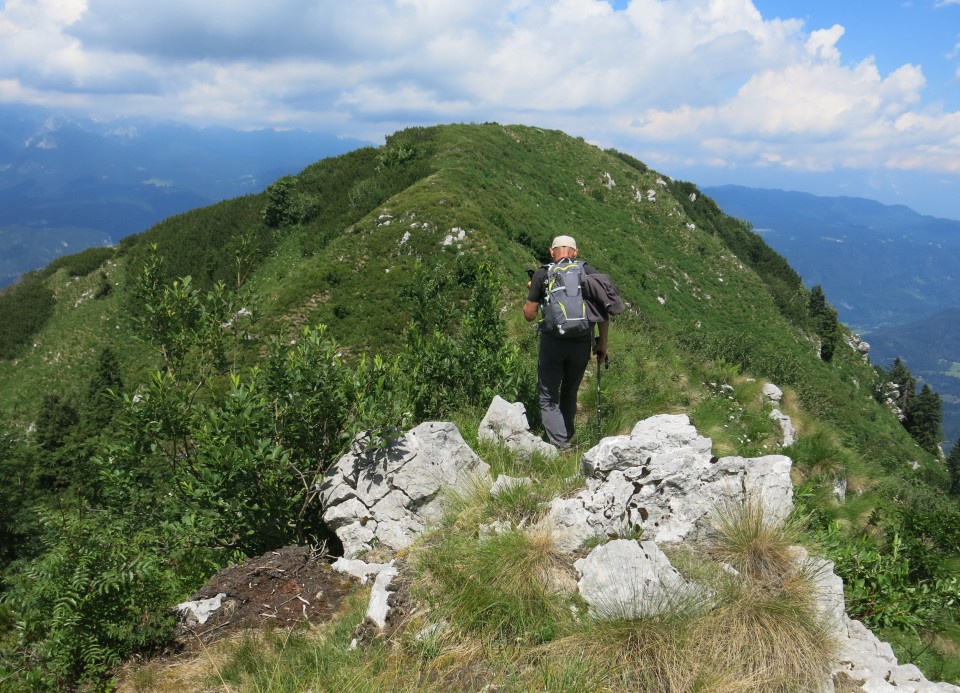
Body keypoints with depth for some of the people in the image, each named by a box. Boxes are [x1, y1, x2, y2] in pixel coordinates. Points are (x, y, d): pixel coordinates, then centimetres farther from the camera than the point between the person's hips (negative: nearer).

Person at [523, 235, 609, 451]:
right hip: (582, 343, 2)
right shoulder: (589, 272, 6)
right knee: (570, 393, 21)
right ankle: (567, 438, 29)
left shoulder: (542, 274, 2)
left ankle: (561, 445, -6)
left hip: (552, 342, -2)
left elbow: (529, 315, 4)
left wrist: (531, 292, 22)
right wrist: (602, 342, 9)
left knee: (549, 396, 6)